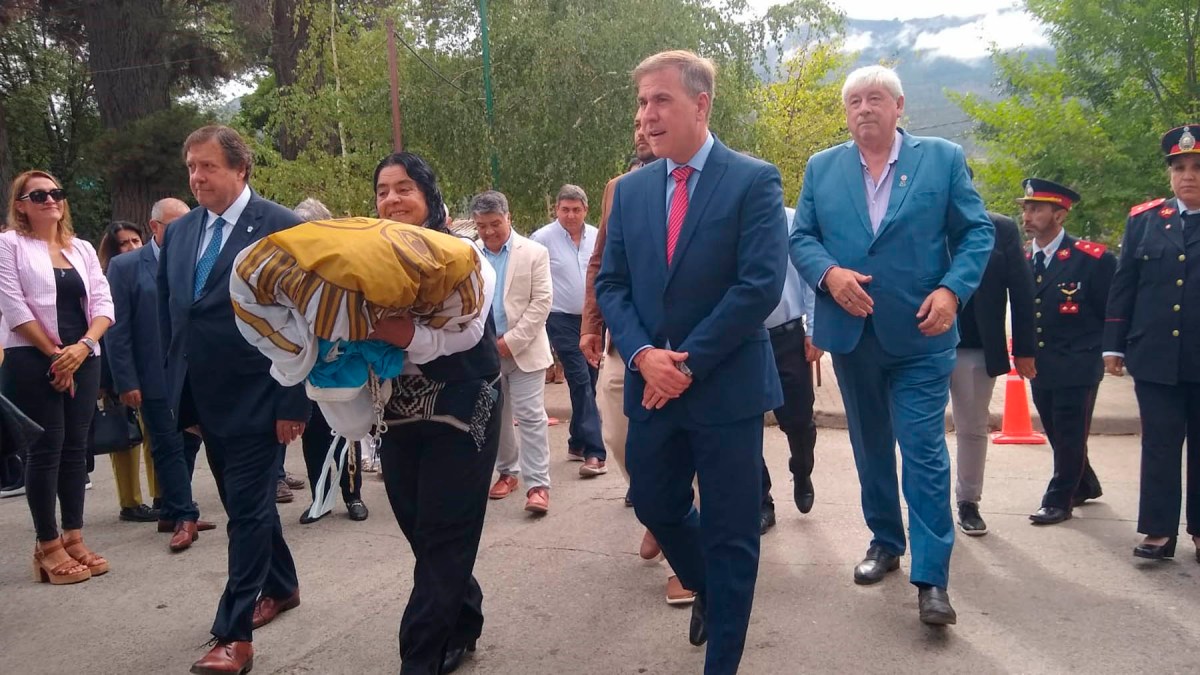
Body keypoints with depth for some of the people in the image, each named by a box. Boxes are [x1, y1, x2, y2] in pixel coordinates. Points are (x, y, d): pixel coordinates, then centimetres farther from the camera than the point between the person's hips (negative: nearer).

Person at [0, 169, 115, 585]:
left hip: (83, 359, 5)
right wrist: (54, 355, -10)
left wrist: (82, 346, -11)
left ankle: (73, 539, 15)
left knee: (76, 448, 7)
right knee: (46, 449, -3)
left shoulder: (82, 249, 14)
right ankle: (48, 547, 5)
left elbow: (102, 303, 6)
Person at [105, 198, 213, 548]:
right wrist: (126, 382, -10)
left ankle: (172, 513, 23)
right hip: (156, 378, -4)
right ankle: (184, 516, 7)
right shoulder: (125, 267, -3)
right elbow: (117, 330, -5)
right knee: (168, 449, 1)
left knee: (187, 445, 10)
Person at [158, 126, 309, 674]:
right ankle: (281, 587, 39)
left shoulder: (282, 228, -11)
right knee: (246, 503, 19)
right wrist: (178, 390, 10)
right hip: (204, 399, 7)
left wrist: (294, 402, -14)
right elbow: (169, 315, 14)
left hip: (256, 399, -7)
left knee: (248, 510, -2)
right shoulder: (179, 233, 9)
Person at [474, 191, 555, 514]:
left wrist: (511, 341, -14)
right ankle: (507, 472, 28)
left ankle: (538, 484, -4)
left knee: (530, 416, -6)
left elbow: (541, 302, -9)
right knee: (495, 416, 12)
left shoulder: (534, 252, -3)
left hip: (523, 349, -3)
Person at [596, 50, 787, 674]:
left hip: (727, 386, -5)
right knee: (655, 507, 18)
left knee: (730, 532, 5)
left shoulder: (754, 180, -7)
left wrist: (688, 363, -16)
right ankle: (706, 591, 48)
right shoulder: (631, 189, 8)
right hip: (651, 382, 5)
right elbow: (611, 285, 6)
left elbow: (761, 285, -15)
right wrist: (643, 355, -11)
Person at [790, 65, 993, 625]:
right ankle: (884, 541, 33)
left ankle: (932, 578, 2)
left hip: (920, 334, -3)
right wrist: (829, 273, -16)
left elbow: (977, 232, -1)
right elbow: (801, 238, 4)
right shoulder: (821, 168, 7)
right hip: (851, 333, 3)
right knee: (870, 447, 16)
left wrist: (952, 290, -16)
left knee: (924, 451, -4)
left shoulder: (943, 158, 1)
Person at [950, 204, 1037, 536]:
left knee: (973, 429, 12)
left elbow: (1022, 292, 1)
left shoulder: (1001, 229, 0)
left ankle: (968, 502, 25)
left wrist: (1023, 349, -1)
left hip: (977, 349, 1)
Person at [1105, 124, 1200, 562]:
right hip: (1155, 357, 1)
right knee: (1159, 444, 3)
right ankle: (1159, 530, 8)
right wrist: (1114, 346, 2)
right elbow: (1123, 286, 5)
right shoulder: (1143, 219, 5)